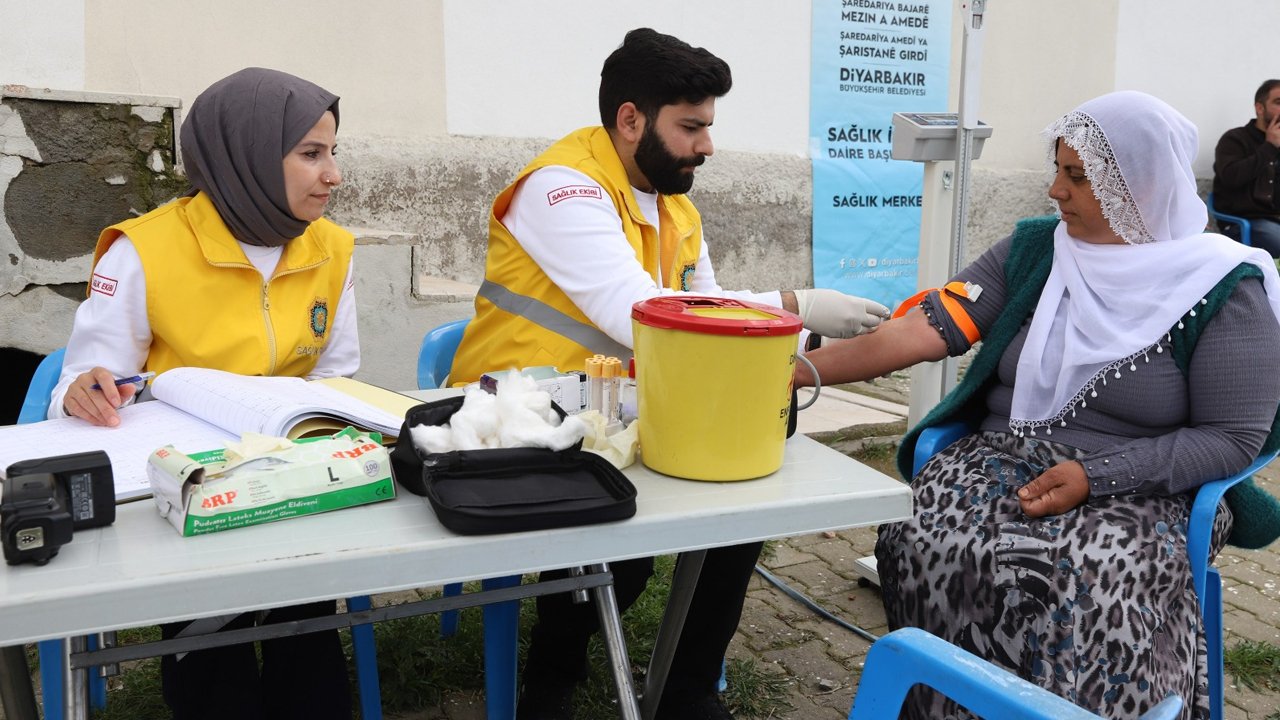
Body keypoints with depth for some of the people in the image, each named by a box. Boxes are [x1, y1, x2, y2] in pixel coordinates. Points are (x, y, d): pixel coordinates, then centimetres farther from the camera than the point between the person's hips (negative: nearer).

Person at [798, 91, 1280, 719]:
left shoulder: (1223, 288, -5)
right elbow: (927, 328, -4)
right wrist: (804, 370, -15)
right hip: (1002, 458, 3)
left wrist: (1096, 477, -18)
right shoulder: (1033, 250, 5)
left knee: (1083, 583, -35)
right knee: (924, 542, -27)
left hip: (1139, 490, -3)